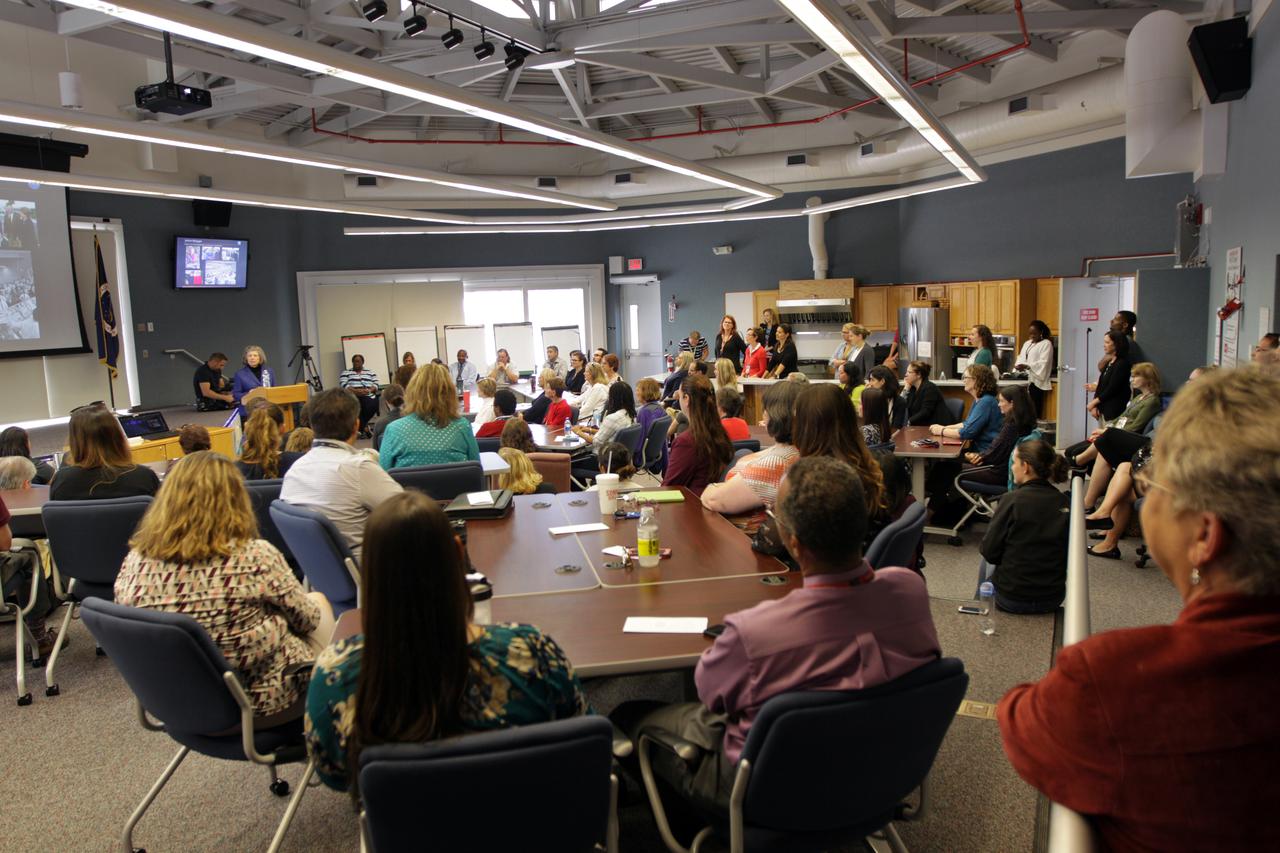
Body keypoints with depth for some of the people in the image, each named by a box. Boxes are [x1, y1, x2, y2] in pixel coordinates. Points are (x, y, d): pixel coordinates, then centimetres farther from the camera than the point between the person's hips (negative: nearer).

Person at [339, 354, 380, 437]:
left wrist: (368, 390, -11)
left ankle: (361, 426, -14)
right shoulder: (345, 373, 18)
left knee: (371, 405, -31)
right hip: (353, 397, -1)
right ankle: (365, 428, -21)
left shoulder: (371, 373, 23)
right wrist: (355, 391, -16)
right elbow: (344, 385, 2)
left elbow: (376, 385, 10)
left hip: (368, 396, 1)